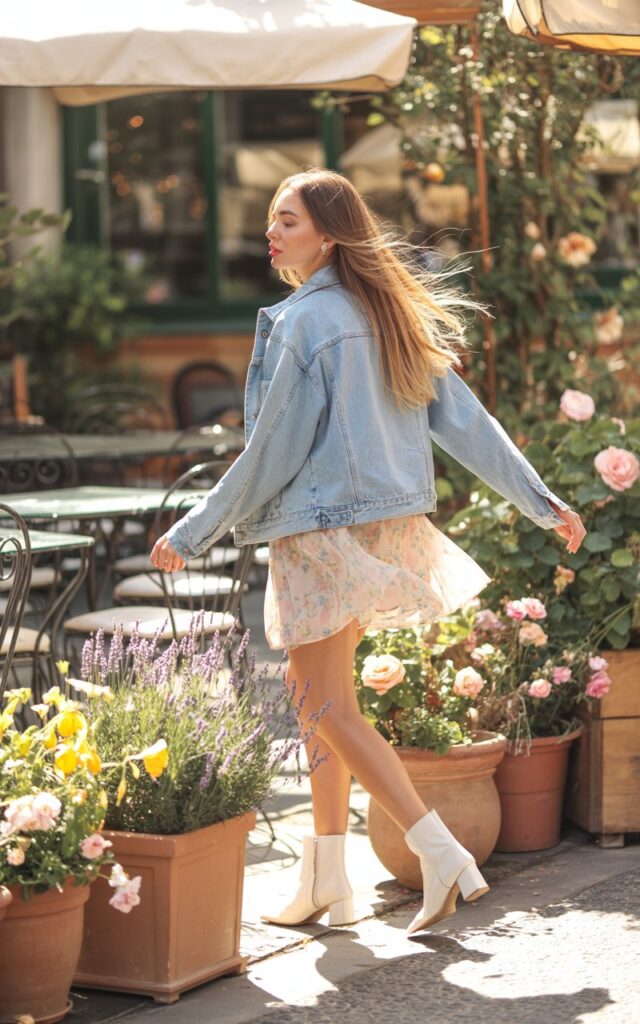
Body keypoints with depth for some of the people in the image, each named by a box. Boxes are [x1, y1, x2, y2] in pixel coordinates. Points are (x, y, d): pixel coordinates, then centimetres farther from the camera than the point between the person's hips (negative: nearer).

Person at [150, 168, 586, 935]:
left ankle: (443, 857, -10)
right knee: (316, 688, 17)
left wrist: (192, 534, -5)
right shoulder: (390, 316, 9)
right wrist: (541, 503, 13)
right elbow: (464, 418, 9)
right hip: (389, 522, 9)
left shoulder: (305, 321, -14)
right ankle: (324, 879, 21)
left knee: (329, 708, -2)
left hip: (324, 529, -9)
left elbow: (273, 450, -13)